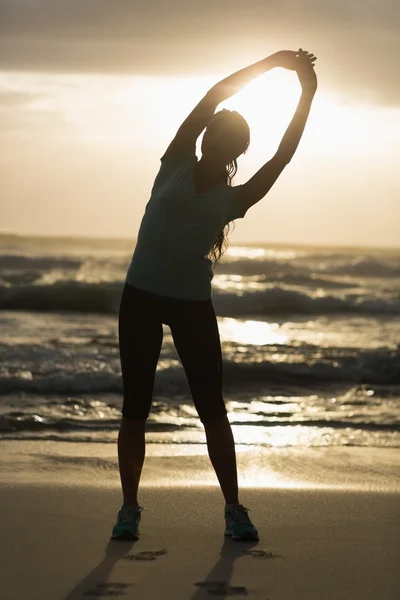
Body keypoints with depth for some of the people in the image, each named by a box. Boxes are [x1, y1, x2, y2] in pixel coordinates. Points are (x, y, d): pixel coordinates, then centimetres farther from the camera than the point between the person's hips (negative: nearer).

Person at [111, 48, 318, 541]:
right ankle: (129, 507, 11)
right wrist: (269, 62, -3)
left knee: (212, 408, -1)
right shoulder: (176, 165, 4)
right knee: (135, 408, 2)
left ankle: (234, 509, 6)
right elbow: (211, 99, -3)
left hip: (194, 306, 1)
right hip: (141, 298, -1)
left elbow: (281, 159, -1)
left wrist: (307, 96, -2)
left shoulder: (233, 198, 7)